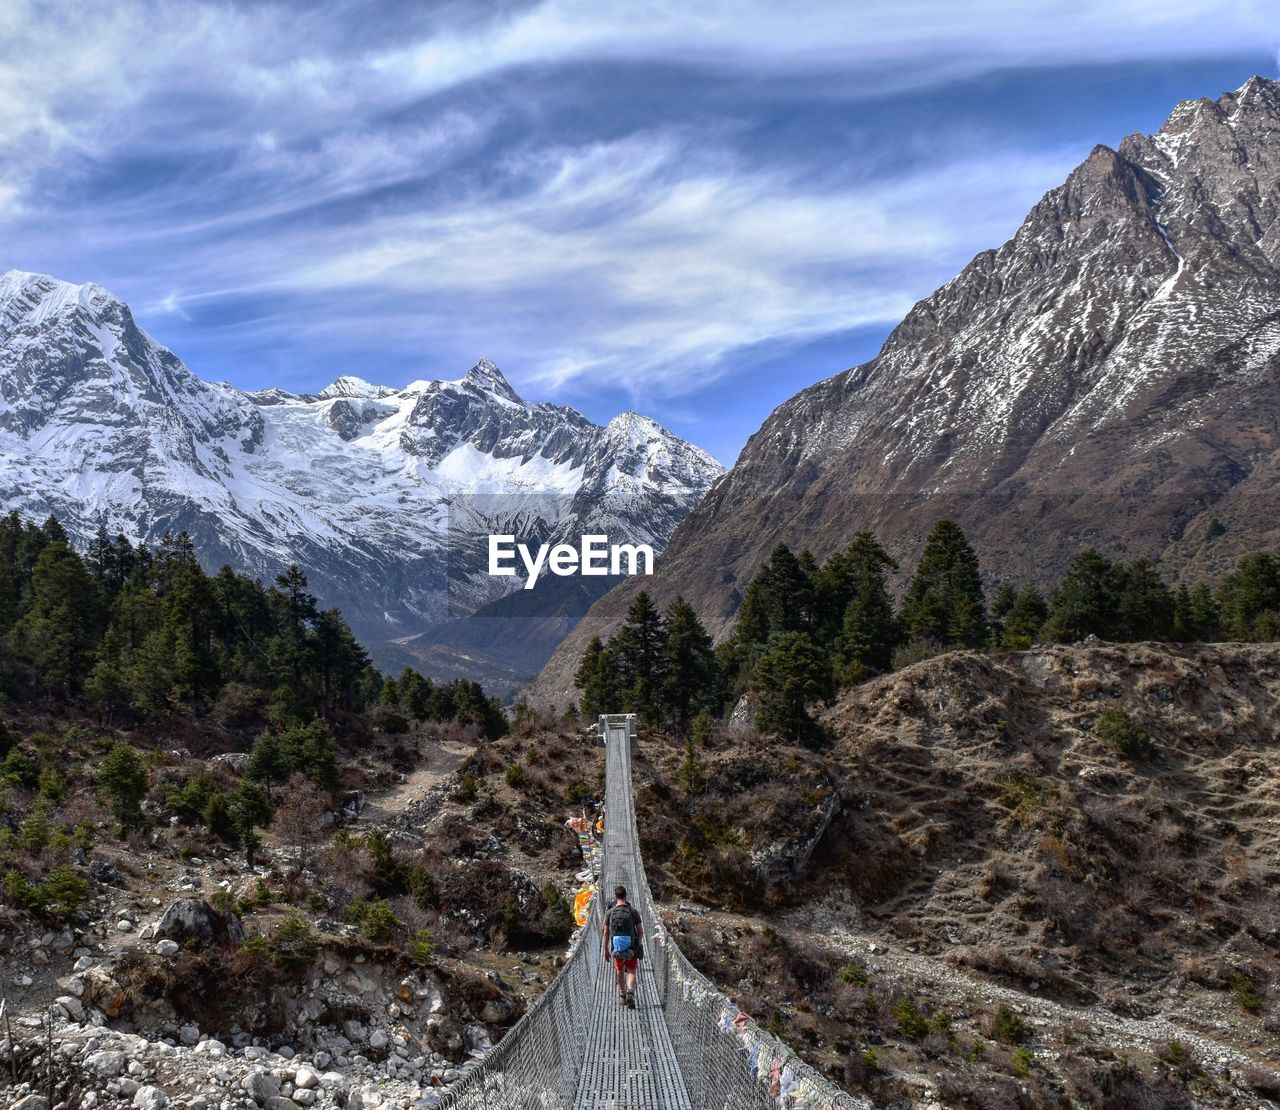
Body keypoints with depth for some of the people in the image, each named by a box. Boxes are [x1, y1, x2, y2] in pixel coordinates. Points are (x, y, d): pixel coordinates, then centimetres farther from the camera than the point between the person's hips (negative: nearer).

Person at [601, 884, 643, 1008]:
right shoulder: (633, 911, -5)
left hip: (617, 948, 2)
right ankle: (630, 992, -22)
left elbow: (605, 932, 0)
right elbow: (641, 931, -1)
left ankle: (622, 995, 29)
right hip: (632, 948, -1)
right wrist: (638, 943, 17)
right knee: (631, 972, 4)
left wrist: (605, 950, 8)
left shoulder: (609, 912, -2)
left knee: (620, 971, 21)